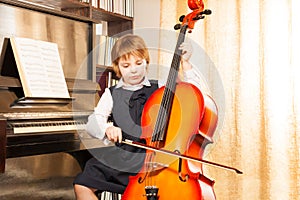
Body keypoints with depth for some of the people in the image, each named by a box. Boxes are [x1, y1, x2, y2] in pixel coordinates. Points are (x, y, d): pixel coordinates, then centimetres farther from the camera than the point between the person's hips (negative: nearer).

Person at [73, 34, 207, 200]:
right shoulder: (112, 94, 11)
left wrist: (185, 64, -1)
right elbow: (93, 122, 0)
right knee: (82, 185, -13)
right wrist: (107, 128, -23)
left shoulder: (159, 89, 10)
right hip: (120, 155, 2)